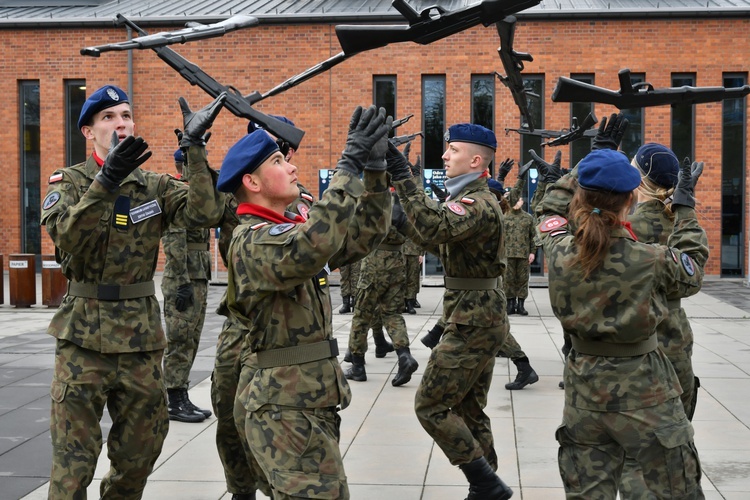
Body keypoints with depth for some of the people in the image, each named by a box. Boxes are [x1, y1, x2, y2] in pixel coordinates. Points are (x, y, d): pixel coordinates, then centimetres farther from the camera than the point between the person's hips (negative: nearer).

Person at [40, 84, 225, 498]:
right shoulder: (70, 182, -1)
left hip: (141, 335, 3)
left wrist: (195, 146, -19)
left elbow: (203, 213, -14)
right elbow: (66, 235, -22)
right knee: (73, 458, 1)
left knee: (138, 452, 14)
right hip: (84, 335, -3)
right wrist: (107, 179, -34)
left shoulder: (155, 186, 5)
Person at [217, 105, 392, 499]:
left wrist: (375, 169, -2)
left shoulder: (294, 230, 12)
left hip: (311, 404, 9)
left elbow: (364, 235, 10)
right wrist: (350, 166, -31)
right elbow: (312, 247, -35)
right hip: (285, 410, -9)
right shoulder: (252, 241, -16)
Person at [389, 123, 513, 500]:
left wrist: (402, 177, -36)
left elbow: (436, 227, -36)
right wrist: (404, 223, 16)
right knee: (468, 409, 16)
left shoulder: (478, 203, -19)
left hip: (473, 321, -10)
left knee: (430, 405, -5)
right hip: (479, 317, 10)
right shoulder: (470, 199, 14)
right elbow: (442, 243, 24)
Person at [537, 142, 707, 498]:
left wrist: (597, 152, 19)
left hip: (584, 395, 3)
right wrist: (686, 209, 15)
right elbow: (691, 271, 6)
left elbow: (553, 203, 12)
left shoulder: (559, 253, -11)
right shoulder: (653, 261, -19)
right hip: (646, 396, -3)